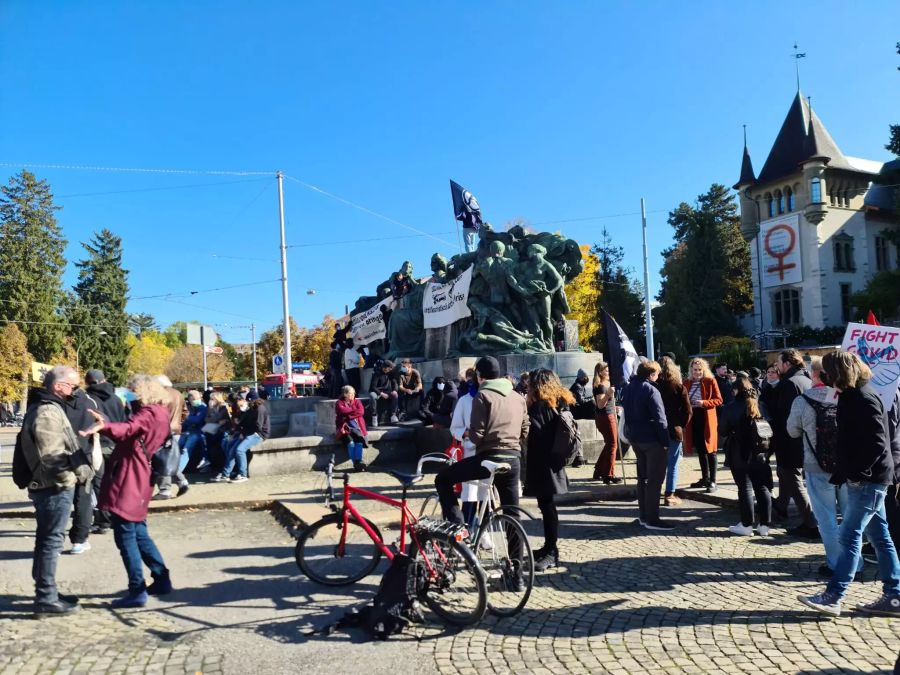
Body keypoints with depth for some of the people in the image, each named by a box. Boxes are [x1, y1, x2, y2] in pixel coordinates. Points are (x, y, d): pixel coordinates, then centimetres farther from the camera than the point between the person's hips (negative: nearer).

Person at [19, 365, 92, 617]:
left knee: (46, 540, 16)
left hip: (49, 486, 11)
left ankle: (46, 593, 27)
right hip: (54, 487, -11)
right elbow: (51, 456, -24)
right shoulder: (47, 412, -19)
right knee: (51, 541, -4)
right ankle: (46, 599, 3)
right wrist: (73, 475, -14)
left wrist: (78, 470, 8)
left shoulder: (47, 407, 14)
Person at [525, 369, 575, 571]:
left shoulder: (540, 406, -14)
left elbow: (534, 430, -22)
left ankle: (551, 553, -2)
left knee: (546, 504, -6)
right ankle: (549, 547, 27)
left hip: (542, 463, -10)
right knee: (547, 503, 16)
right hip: (553, 462, 10)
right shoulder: (561, 403, 14)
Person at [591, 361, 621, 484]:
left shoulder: (607, 384, 14)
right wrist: (608, 394, -35)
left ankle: (599, 472, 23)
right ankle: (609, 475, 1)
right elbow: (600, 404, -24)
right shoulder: (600, 386, -16)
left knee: (609, 444, 16)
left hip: (610, 415, 10)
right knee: (612, 445, -5)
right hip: (605, 417, -10)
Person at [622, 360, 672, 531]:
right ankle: (652, 519, 1)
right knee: (655, 479, -1)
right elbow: (659, 418, -18)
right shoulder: (651, 391, -17)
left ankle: (643, 516, 22)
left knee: (643, 476, 16)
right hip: (652, 440, -8)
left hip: (635, 438, 8)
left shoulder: (628, 388, 9)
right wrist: (665, 441, -15)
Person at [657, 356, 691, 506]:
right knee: (672, 464, 5)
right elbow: (687, 411, -8)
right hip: (674, 430, -2)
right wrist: (681, 425, 6)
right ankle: (669, 495, 8)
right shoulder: (678, 387, -6)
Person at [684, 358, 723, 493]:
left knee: (710, 450, 0)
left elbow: (719, 400, -5)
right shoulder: (687, 383, 8)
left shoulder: (710, 381, -4)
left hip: (707, 419, -5)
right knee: (700, 450, 13)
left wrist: (704, 402, -19)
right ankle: (705, 478, 24)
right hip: (693, 418, 5)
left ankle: (712, 481, 5)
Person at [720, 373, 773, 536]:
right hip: (761, 453, 4)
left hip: (740, 454, -4)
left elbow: (723, 431, -6)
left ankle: (747, 525, 6)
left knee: (745, 488, 2)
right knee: (763, 488, 10)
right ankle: (764, 525, 14)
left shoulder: (731, 408, -9)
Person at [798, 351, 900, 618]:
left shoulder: (865, 399, -17)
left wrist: (854, 473, -20)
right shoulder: (852, 396, 13)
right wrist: (842, 472, 12)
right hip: (866, 479, 10)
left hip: (868, 480, -10)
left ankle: (832, 597, -3)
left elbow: (877, 443, -23)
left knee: (849, 537, -7)